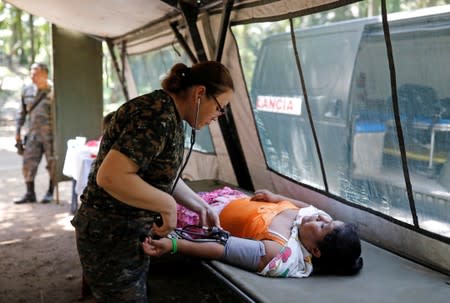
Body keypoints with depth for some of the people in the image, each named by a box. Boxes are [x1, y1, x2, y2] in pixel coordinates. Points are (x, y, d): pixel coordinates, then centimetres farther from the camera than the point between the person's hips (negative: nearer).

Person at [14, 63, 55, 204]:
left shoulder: (54, 91, -7)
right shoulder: (27, 90, 8)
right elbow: (22, 112, 16)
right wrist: (18, 131, 12)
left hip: (51, 134, -5)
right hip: (33, 134, 5)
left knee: (53, 164, 4)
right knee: (28, 163, 2)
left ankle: (50, 192, 19)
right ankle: (30, 194, 12)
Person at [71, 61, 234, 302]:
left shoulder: (170, 115, 7)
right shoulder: (159, 116, -24)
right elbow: (111, 177, -33)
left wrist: (200, 206, 14)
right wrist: (168, 205, -23)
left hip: (128, 233, 10)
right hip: (111, 238, -10)